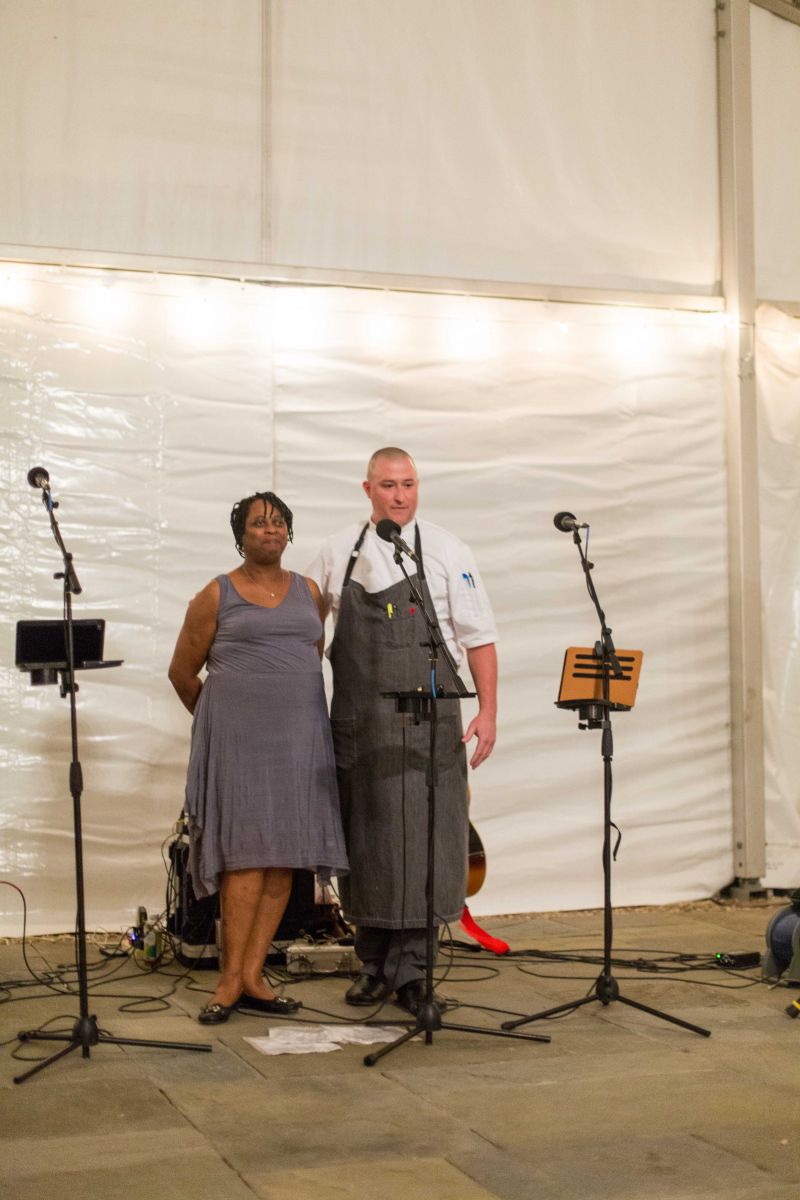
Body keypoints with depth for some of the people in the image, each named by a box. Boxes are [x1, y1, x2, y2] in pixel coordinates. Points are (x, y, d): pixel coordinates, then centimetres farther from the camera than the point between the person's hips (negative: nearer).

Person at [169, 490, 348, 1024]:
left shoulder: (309, 592, 13)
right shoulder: (216, 595, 2)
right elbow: (183, 671, 8)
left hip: (300, 735, 4)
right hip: (239, 737, -4)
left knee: (284, 858, 1)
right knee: (248, 852, -10)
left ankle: (252, 974, 7)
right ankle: (231, 979, -3)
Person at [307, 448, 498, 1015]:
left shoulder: (446, 552, 1)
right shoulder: (337, 553, 7)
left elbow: (479, 637, 1)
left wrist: (488, 711, -7)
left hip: (427, 716, -2)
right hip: (358, 722, 2)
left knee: (425, 834, -3)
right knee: (367, 835, 7)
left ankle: (412, 967, 7)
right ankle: (375, 962, 19)